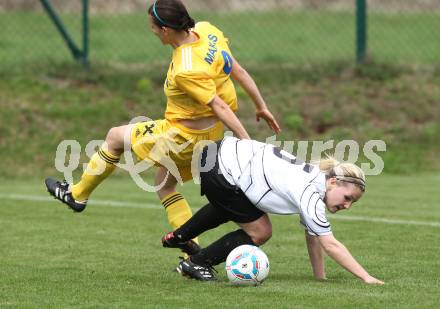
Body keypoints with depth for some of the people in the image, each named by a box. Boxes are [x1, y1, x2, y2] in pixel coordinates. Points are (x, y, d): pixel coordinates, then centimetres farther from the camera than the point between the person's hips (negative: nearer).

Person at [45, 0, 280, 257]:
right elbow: (238, 70, 0)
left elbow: (219, 107, -29)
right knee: (164, 183, 25)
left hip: (185, 137, -9)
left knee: (115, 137, 10)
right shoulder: (206, 30, -8)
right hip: (211, 132, 9)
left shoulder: (185, 71, -32)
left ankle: (77, 195, 30)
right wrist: (262, 107, 10)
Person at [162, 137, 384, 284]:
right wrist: (366, 278, -25)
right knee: (259, 233, 0)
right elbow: (330, 245, -25)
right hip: (218, 169, -10)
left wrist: (320, 276, 9)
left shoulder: (315, 180, 3)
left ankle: (177, 237, 62)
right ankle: (195, 264, 16)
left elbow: (313, 237, 11)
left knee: (227, 209, 38)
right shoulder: (309, 194, -23)